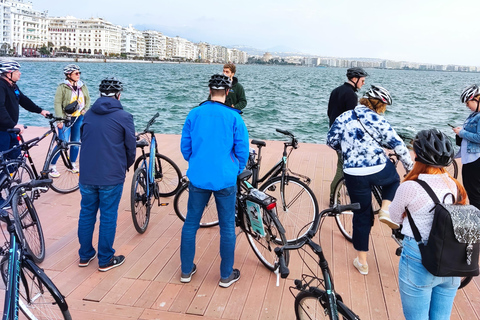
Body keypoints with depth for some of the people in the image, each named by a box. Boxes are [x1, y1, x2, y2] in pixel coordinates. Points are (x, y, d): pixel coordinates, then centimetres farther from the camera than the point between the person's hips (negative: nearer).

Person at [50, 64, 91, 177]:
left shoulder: (83, 86, 7)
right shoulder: (62, 87, -8)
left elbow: (88, 99, 17)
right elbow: (57, 103, -11)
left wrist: (85, 110, -2)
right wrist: (60, 119, -18)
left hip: (79, 118, 5)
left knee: (76, 142, 11)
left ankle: (72, 165, 26)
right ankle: (52, 167, 4)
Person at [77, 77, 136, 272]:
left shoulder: (88, 114, 5)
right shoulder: (123, 117, -9)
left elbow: (83, 139, 13)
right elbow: (131, 146, -4)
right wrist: (127, 165, 15)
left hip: (86, 174, 5)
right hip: (111, 176, -4)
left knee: (86, 214, 16)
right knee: (108, 217, 5)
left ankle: (85, 255, 28)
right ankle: (105, 260, 16)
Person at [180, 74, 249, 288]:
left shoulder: (194, 114, 0)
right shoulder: (234, 117, -8)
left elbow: (185, 146, 6)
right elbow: (242, 150, -5)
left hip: (198, 178, 3)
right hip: (225, 180, -2)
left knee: (190, 224, 15)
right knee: (227, 227, 10)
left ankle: (186, 271, 26)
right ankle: (226, 275, 20)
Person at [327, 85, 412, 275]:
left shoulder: (343, 117, 7)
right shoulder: (377, 120, -2)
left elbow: (331, 141, 15)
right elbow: (398, 145, -3)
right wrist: (410, 168, 10)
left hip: (354, 175, 2)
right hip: (380, 170, -2)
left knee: (362, 216, 16)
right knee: (393, 179, 35)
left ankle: (362, 262, 22)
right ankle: (386, 210, 9)